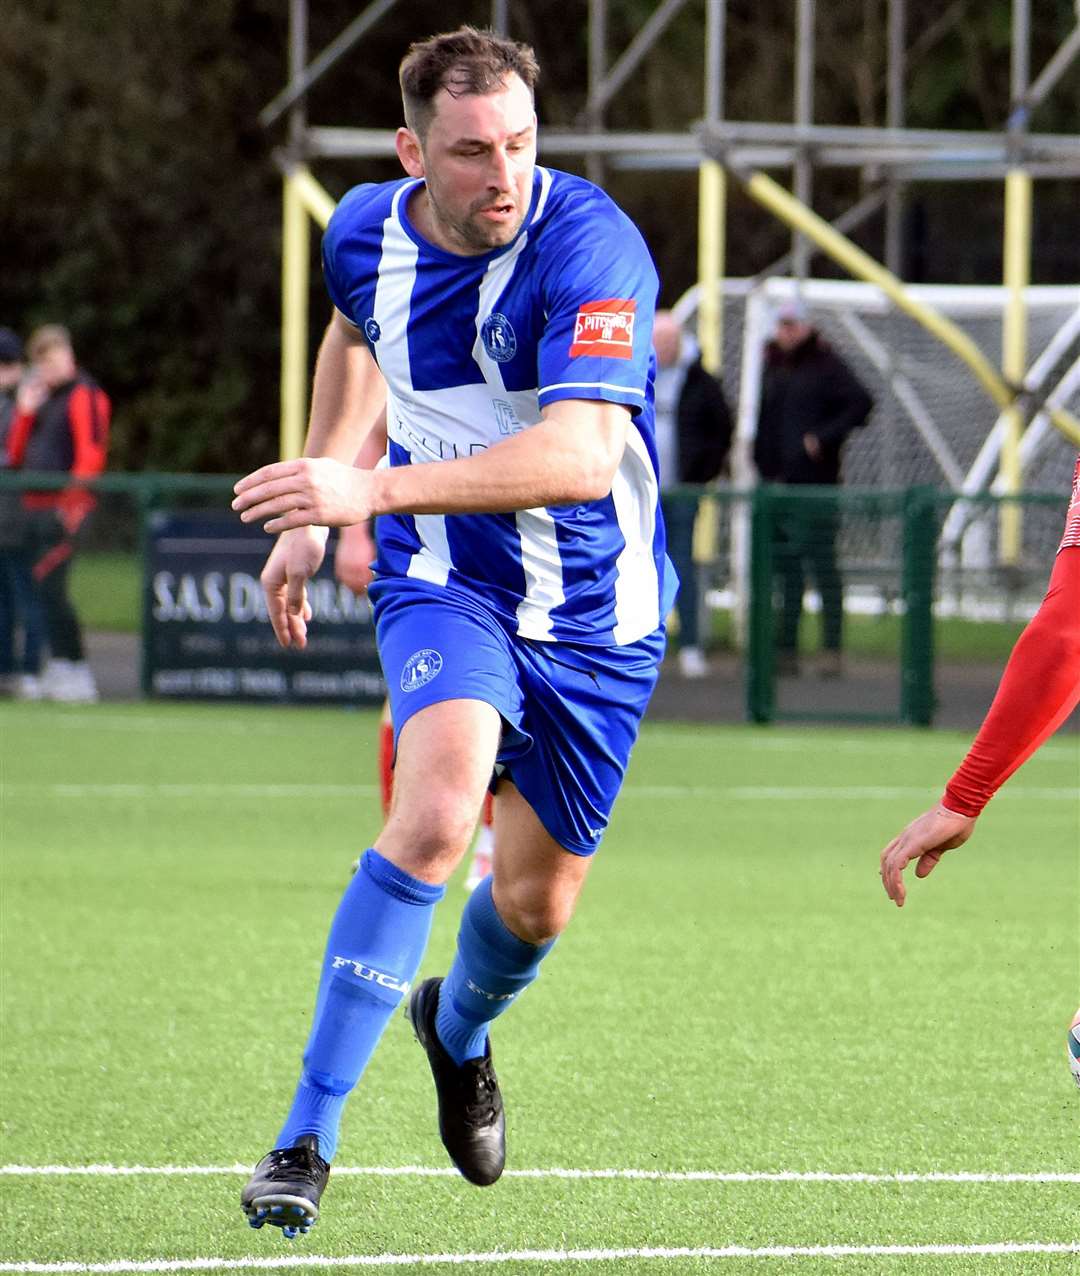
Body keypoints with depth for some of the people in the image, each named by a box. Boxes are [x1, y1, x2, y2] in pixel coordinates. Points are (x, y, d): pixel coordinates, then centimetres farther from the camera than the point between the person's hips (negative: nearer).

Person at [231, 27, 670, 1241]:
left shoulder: (590, 245, -27)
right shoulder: (366, 234, -8)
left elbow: (582, 456, -40)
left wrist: (376, 489, -46)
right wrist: (311, 513, 19)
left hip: (594, 609, -1)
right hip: (446, 583, 1)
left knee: (537, 900, 9)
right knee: (438, 810, -27)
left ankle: (457, 1027, 48)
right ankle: (307, 1139, -24)